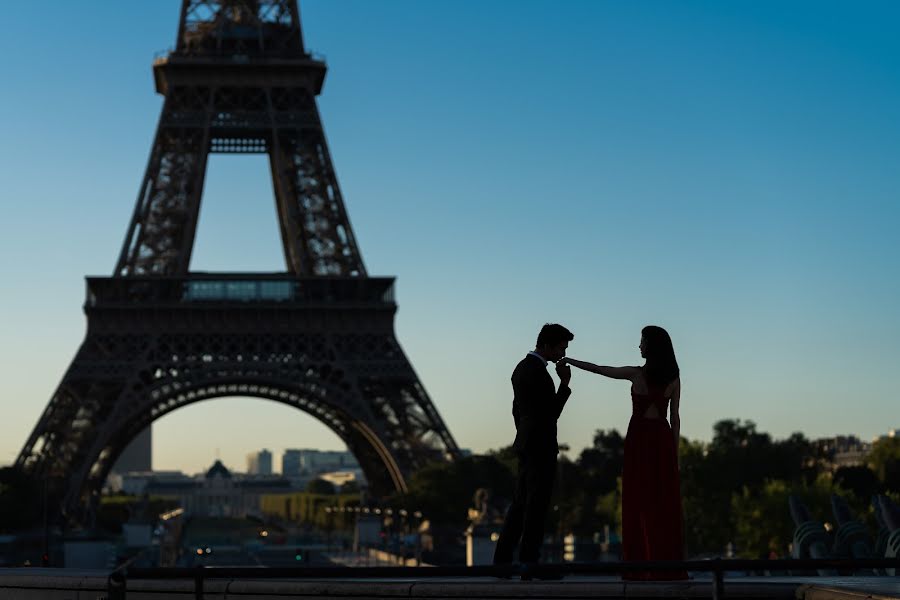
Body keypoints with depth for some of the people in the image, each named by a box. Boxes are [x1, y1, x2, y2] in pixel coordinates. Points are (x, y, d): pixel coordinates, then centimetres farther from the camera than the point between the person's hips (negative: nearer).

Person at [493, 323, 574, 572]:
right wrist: (565, 383, -10)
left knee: (520, 504, 11)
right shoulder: (539, 373, -18)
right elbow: (552, 413, -17)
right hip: (541, 448, -10)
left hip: (526, 446, 10)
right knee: (536, 506, -5)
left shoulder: (521, 368, 13)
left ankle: (502, 560, 11)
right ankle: (529, 563, -2)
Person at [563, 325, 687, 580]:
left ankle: (643, 566, -3)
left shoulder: (637, 374, -6)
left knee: (640, 501, 0)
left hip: (639, 439, -3)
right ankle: (668, 566, 0)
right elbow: (675, 418, 3)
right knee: (665, 503, 3)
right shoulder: (674, 377, 2)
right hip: (663, 439, 3)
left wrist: (570, 361, 20)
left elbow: (598, 369, 5)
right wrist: (674, 452, 9)